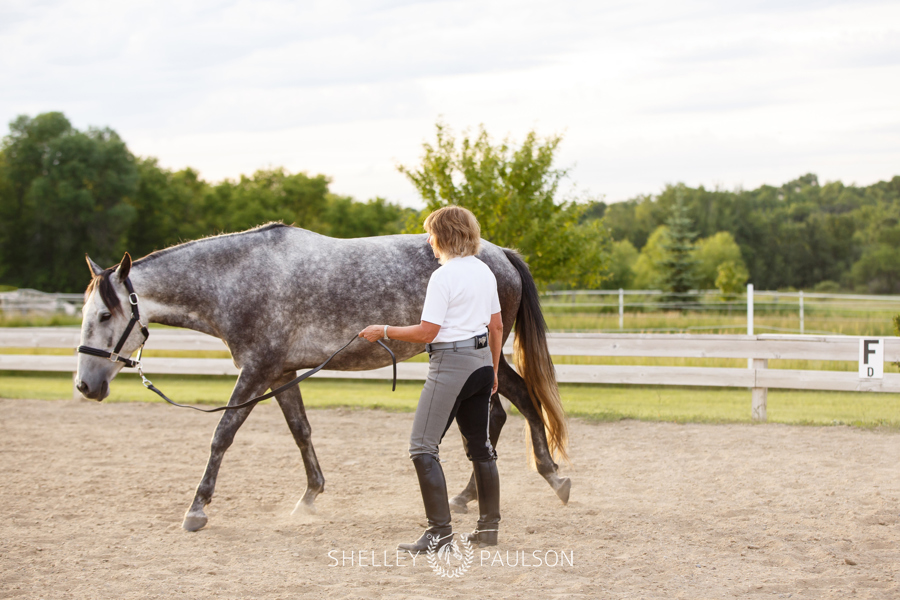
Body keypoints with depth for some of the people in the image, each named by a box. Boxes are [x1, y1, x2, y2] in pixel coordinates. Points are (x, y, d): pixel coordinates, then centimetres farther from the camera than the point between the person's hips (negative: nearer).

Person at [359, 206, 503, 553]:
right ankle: (489, 527, 20)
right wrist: (493, 371, 24)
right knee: (479, 446, 16)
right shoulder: (485, 271, 10)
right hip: (481, 361, 9)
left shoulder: (443, 276, -15)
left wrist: (384, 332, -6)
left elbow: (427, 332, -18)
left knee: (423, 446, -5)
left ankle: (440, 532, -10)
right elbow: (497, 327, 15)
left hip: (451, 364, -9)